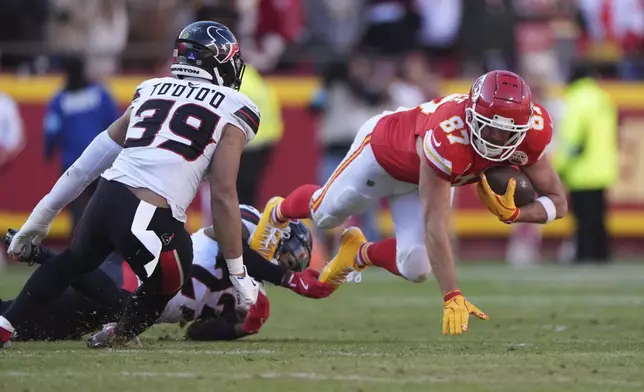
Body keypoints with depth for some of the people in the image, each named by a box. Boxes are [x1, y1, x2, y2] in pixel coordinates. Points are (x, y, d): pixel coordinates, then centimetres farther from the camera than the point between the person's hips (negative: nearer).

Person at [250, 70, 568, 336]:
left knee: (415, 268, -5)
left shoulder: (531, 133, -33)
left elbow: (557, 202, -22)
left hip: (426, 175, 5)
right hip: (384, 149, -4)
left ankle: (359, 254, 29)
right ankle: (278, 213, 56)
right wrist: (453, 297, -52)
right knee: (326, 213, 19)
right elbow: (434, 227, -47)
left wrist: (512, 213, -42)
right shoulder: (448, 137, -49)